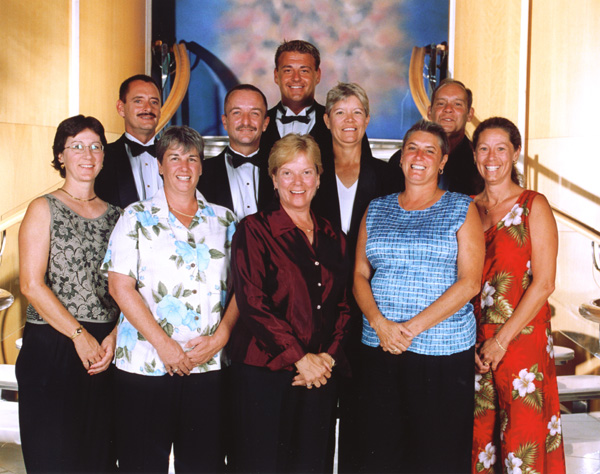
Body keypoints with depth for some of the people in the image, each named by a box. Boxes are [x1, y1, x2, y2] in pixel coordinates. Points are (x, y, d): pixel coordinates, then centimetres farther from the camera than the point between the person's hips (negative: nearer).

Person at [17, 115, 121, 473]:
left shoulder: (114, 215, 12)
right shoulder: (44, 209, 0)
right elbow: (31, 285, -8)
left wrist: (114, 337, -6)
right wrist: (80, 335, -11)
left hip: (106, 350, 4)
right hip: (51, 347, -4)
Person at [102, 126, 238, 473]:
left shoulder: (225, 220, 12)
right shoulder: (137, 217, 5)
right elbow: (120, 286, -3)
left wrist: (219, 338, -6)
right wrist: (163, 344, -10)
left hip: (208, 366, 2)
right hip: (144, 365, -2)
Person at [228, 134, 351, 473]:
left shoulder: (332, 238, 13)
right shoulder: (254, 230, -2)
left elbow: (343, 305, 13)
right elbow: (252, 303, -10)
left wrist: (327, 356, -3)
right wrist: (300, 357, -13)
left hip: (321, 376, 4)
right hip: (264, 372, -4)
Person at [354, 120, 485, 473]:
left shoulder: (462, 210, 3)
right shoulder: (377, 210, 13)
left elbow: (470, 282, -6)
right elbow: (360, 275, 10)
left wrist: (413, 327, -13)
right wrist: (380, 324, -8)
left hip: (444, 351, -3)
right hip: (380, 350, 3)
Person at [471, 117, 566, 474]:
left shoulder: (533, 206, -2)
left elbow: (544, 283, -9)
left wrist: (502, 339, -12)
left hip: (522, 337, -4)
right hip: (474, 346, 4)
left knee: (523, 442, -1)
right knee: (478, 440, 9)